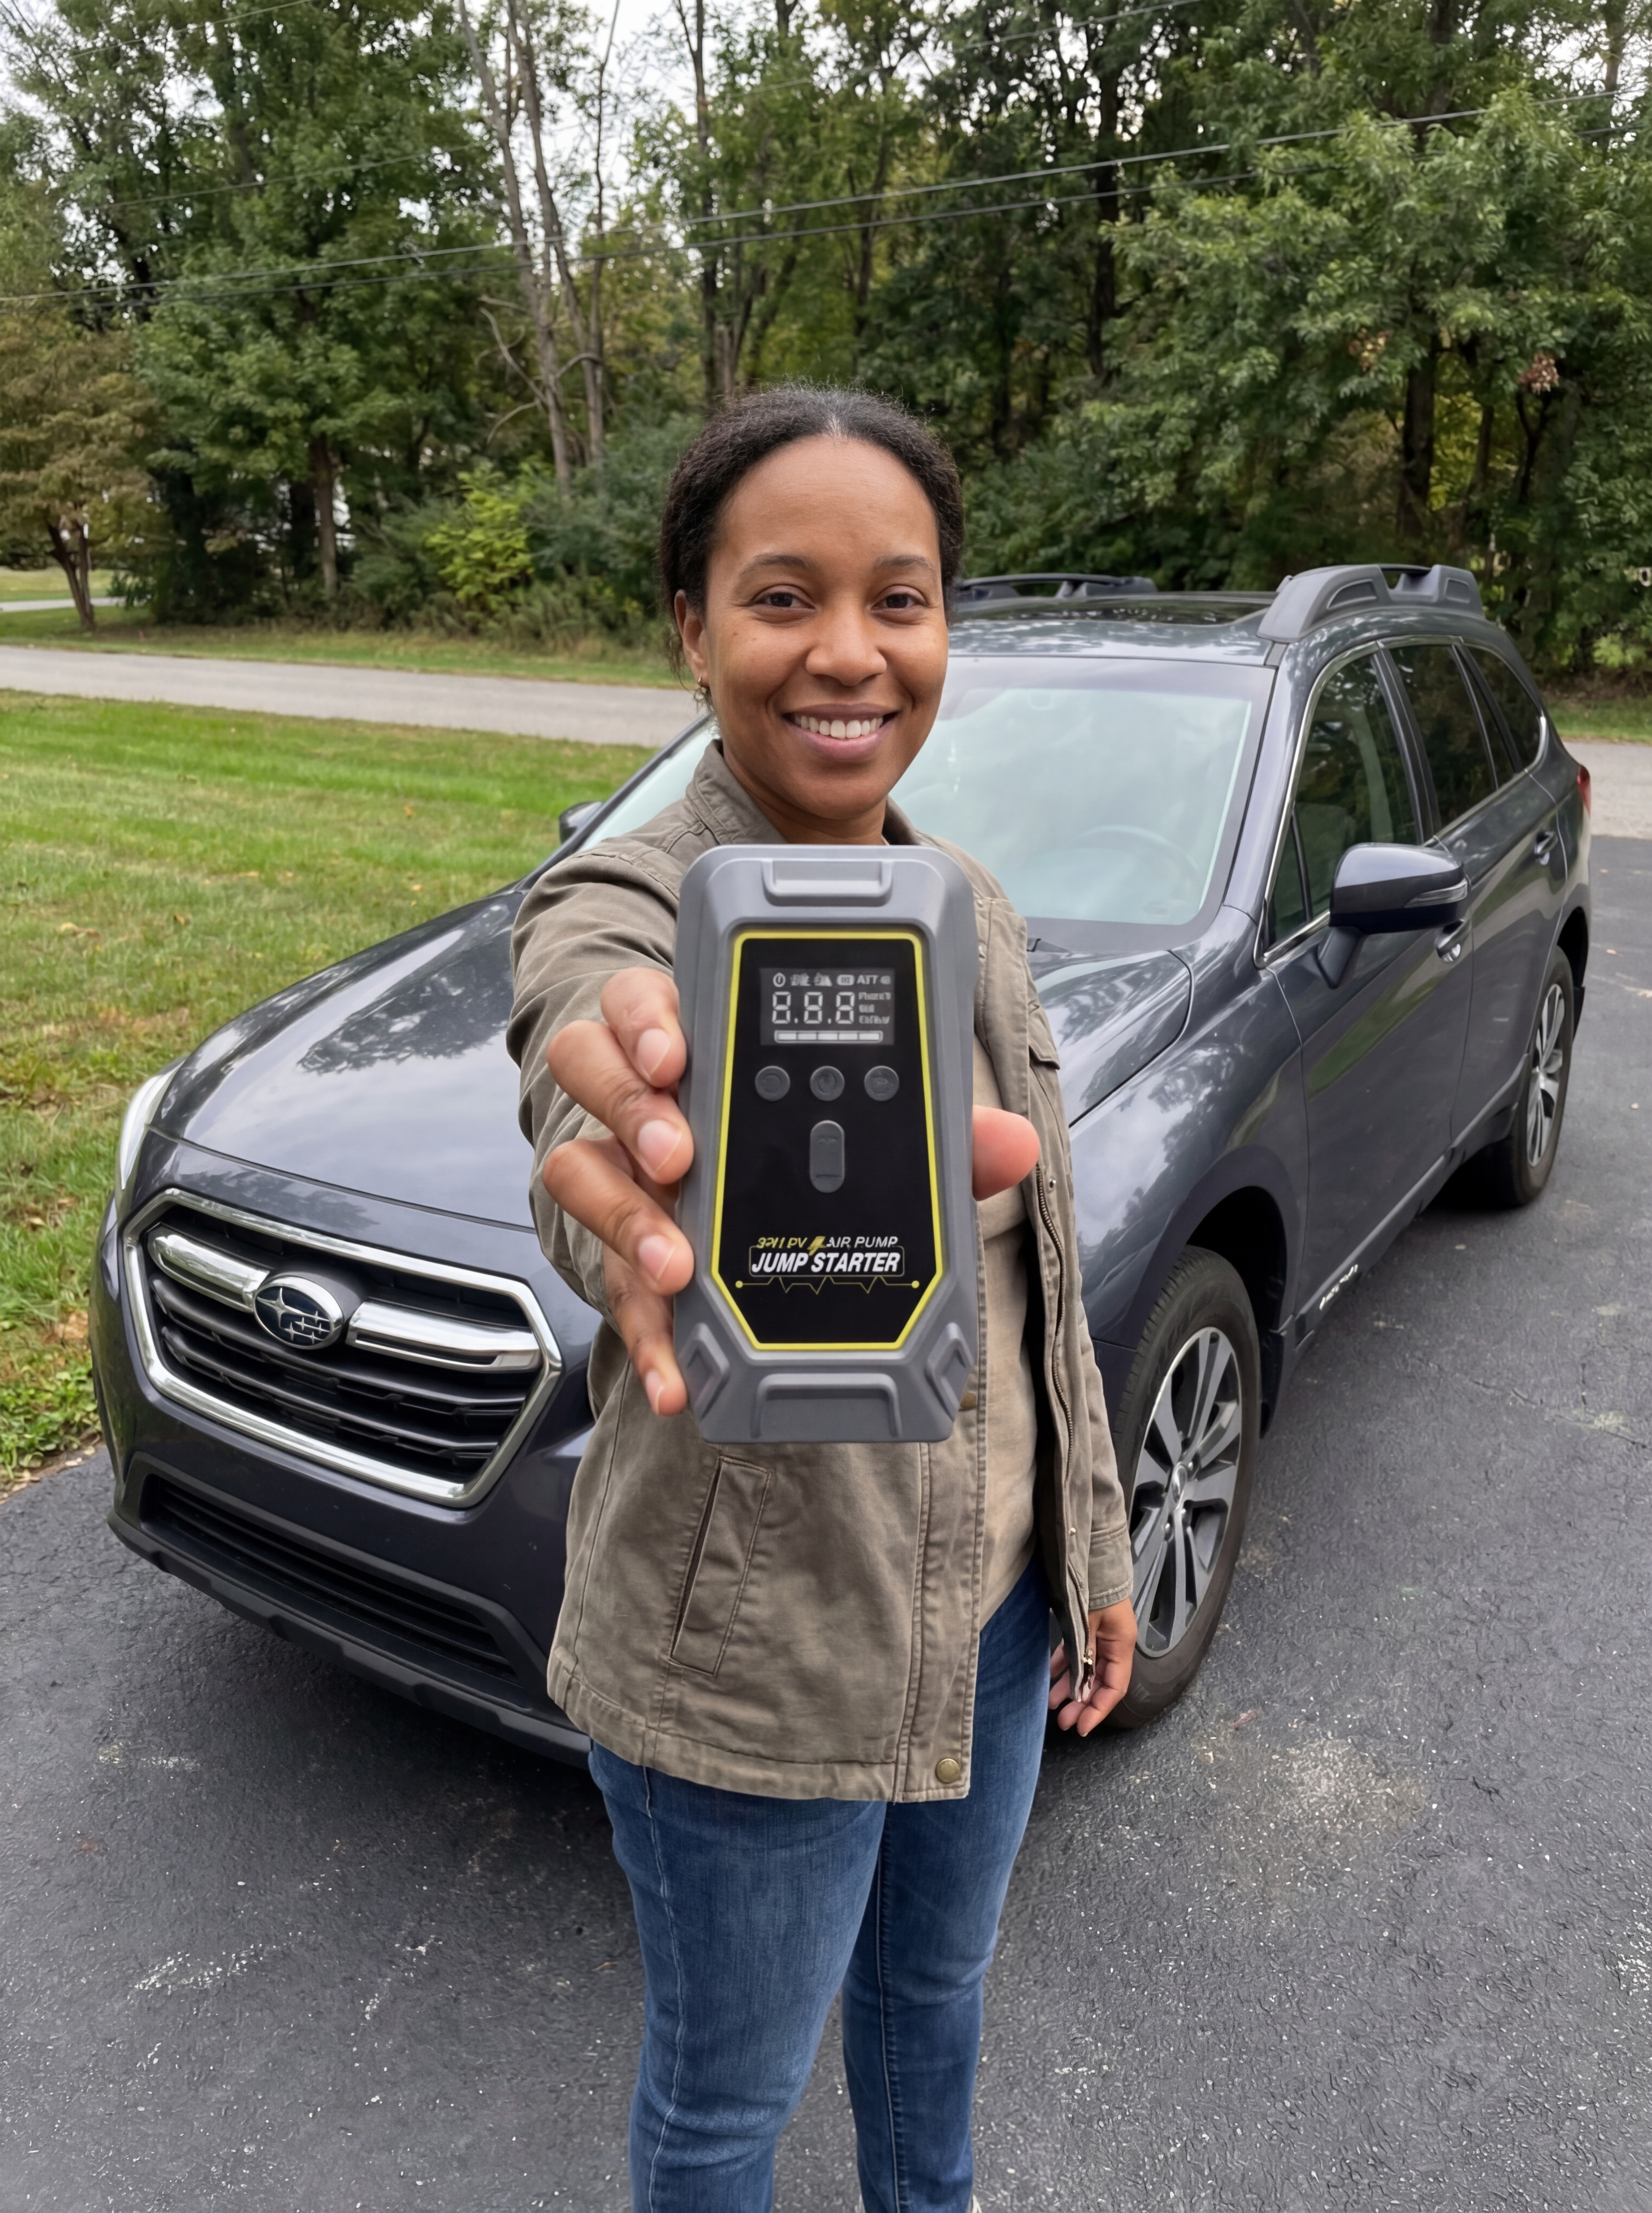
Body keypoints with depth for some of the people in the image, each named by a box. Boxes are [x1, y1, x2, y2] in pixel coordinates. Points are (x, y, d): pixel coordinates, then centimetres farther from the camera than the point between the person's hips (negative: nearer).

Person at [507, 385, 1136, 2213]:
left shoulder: (966, 905, -1)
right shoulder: (619, 914, -21)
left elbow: (1035, 1272, 7)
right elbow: (606, 1164, -45)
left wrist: (1094, 1546, 11)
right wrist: (691, 1224, -69)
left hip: (989, 1605, 6)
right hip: (749, 1666, -6)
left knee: (936, 1986, 31)